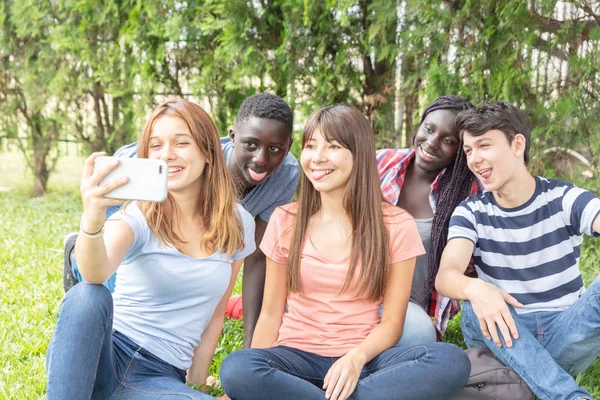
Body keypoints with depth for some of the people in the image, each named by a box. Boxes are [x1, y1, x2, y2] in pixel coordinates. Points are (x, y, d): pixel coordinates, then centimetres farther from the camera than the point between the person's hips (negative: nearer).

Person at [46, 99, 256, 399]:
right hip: (103, 356, -2)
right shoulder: (137, 216, -6)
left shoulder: (237, 225, 4)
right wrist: (92, 221, -48)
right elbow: (96, 273, -28)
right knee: (88, 295, -36)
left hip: (161, 376, 2)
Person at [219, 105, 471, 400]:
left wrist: (357, 357, -22)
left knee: (451, 361, -30)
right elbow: (271, 314, 5)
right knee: (236, 369, -34)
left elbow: (391, 322, -1)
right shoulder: (285, 221, 3)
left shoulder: (396, 225, -1)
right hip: (298, 356, 0)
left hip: (362, 360, 1)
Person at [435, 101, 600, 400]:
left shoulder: (564, 199, -4)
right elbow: (445, 276, -18)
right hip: (504, 337, 2)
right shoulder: (471, 213, -1)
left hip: (565, 335, -1)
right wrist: (474, 288, -43)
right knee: (474, 306, -32)